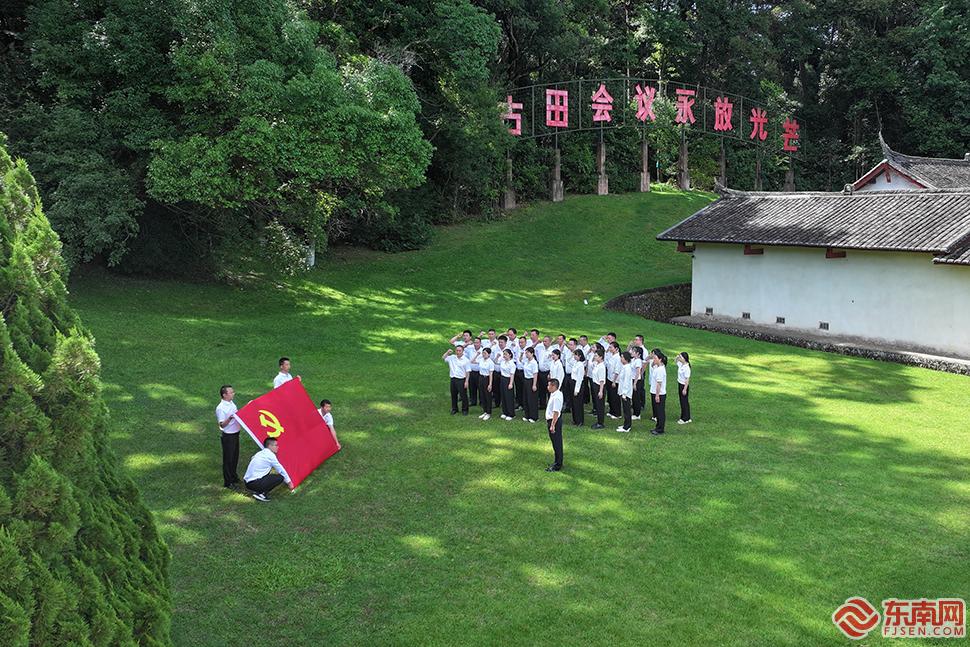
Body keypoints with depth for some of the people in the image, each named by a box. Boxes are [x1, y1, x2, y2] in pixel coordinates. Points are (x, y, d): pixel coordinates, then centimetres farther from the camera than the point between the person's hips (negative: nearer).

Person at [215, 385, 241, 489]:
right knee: (228, 459, 2)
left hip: (235, 433, 8)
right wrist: (230, 418, -38)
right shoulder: (221, 408, -21)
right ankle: (228, 482, 14)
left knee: (235, 457, 20)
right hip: (228, 436, -8)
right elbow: (222, 425, -23)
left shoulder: (231, 403, 5)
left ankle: (234, 477, 36)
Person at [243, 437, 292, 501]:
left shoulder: (259, 453, 17)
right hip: (255, 483, -9)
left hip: (247, 483, 9)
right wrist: (289, 482, 14)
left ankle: (255, 490, 12)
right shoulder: (270, 455, -7)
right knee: (280, 477, -6)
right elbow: (280, 470, 1)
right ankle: (261, 493, -10)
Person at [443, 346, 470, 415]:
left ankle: (464, 410, 16)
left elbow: (467, 372, -7)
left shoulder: (465, 360, -7)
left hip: (461, 380, -4)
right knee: (453, 395, 14)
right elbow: (443, 358, 10)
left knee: (463, 395, 3)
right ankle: (454, 409, 29)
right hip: (453, 379, 4)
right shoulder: (452, 357, 4)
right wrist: (448, 352, -6)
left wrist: (466, 381, -11)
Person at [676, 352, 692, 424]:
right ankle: (683, 417, 27)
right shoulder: (680, 364, 1)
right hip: (680, 384, 9)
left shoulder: (686, 368, -23)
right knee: (682, 401, 16)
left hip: (684, 385, -9)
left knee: (684, 402, 1)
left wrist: (685, 389, -22)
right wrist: (677, 356, 3)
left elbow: (687, 379, -22)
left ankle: (685, 419, 10)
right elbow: (677, 360, 25)